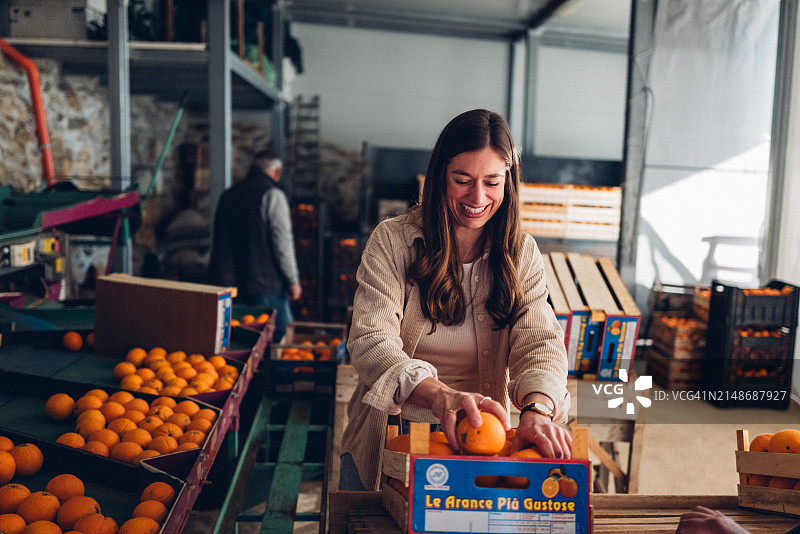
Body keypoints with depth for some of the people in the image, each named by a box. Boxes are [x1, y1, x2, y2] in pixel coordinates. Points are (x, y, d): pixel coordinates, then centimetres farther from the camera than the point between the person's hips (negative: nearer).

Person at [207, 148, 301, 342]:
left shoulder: (228, 194, 17)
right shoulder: (272, 194, -6)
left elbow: (216, 241, 23)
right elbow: (282, 241, -12)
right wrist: (293, 281, -6)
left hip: (226, 283, 7)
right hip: (264, 285, -7)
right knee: (281, 339, -2)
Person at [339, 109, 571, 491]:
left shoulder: (522, 254, 2)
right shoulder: (392, 241, -6)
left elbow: (540, 342, -10)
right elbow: (370, 341, -17)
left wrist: (537, 408, -32)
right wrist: (438, 394, -35)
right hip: (387, 440, -1)